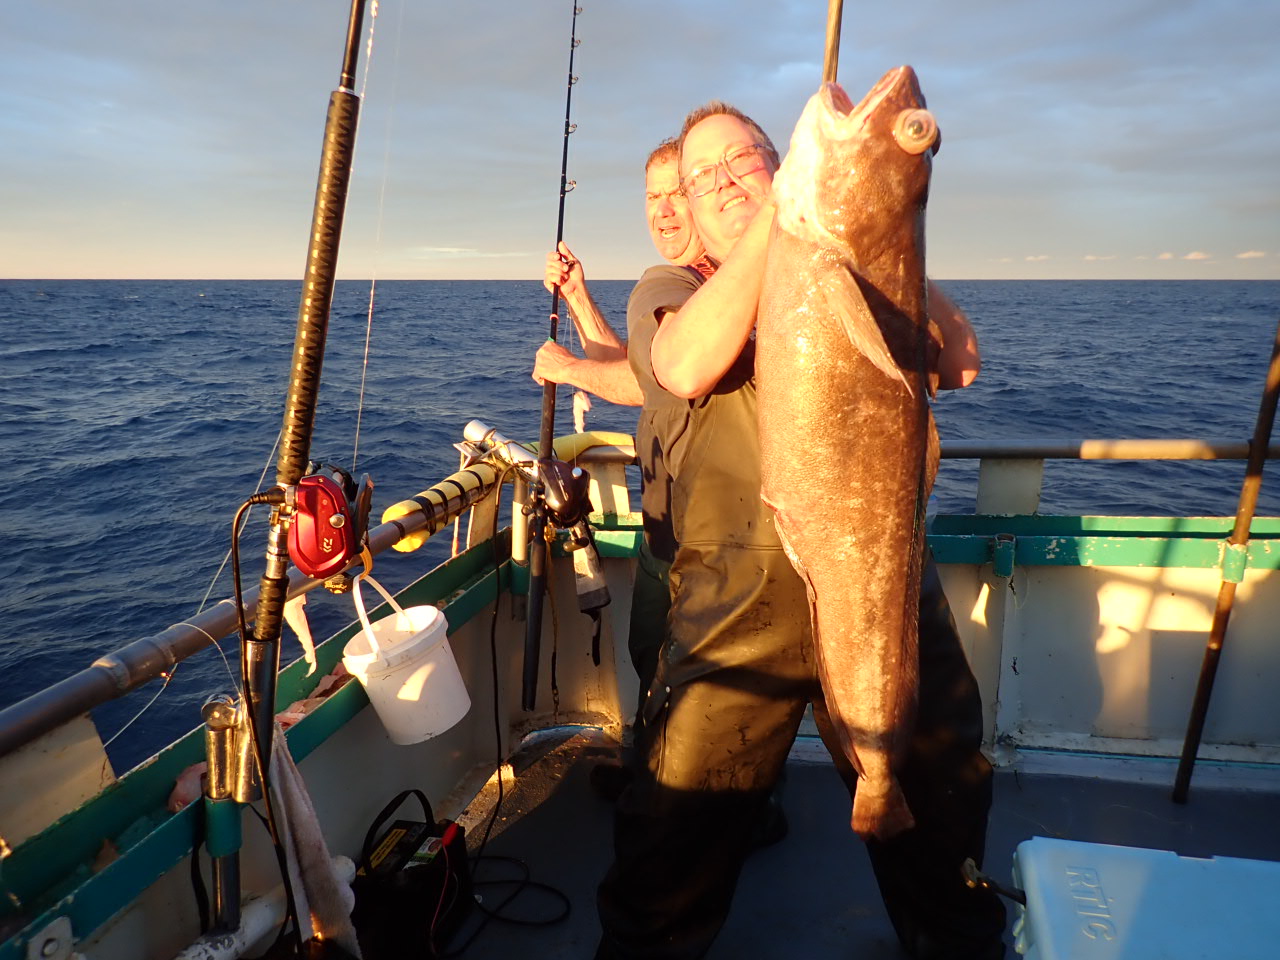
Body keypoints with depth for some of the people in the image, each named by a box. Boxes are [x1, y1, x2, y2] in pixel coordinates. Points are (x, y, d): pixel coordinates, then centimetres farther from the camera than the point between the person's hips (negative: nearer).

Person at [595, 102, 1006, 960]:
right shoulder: (668, 288, 8)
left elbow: (961, 364, -1)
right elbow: (689, 365, -17)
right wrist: (782, 210, -17)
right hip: (741, 605, -2)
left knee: (940, 808, 16)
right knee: (680, 828, 1)